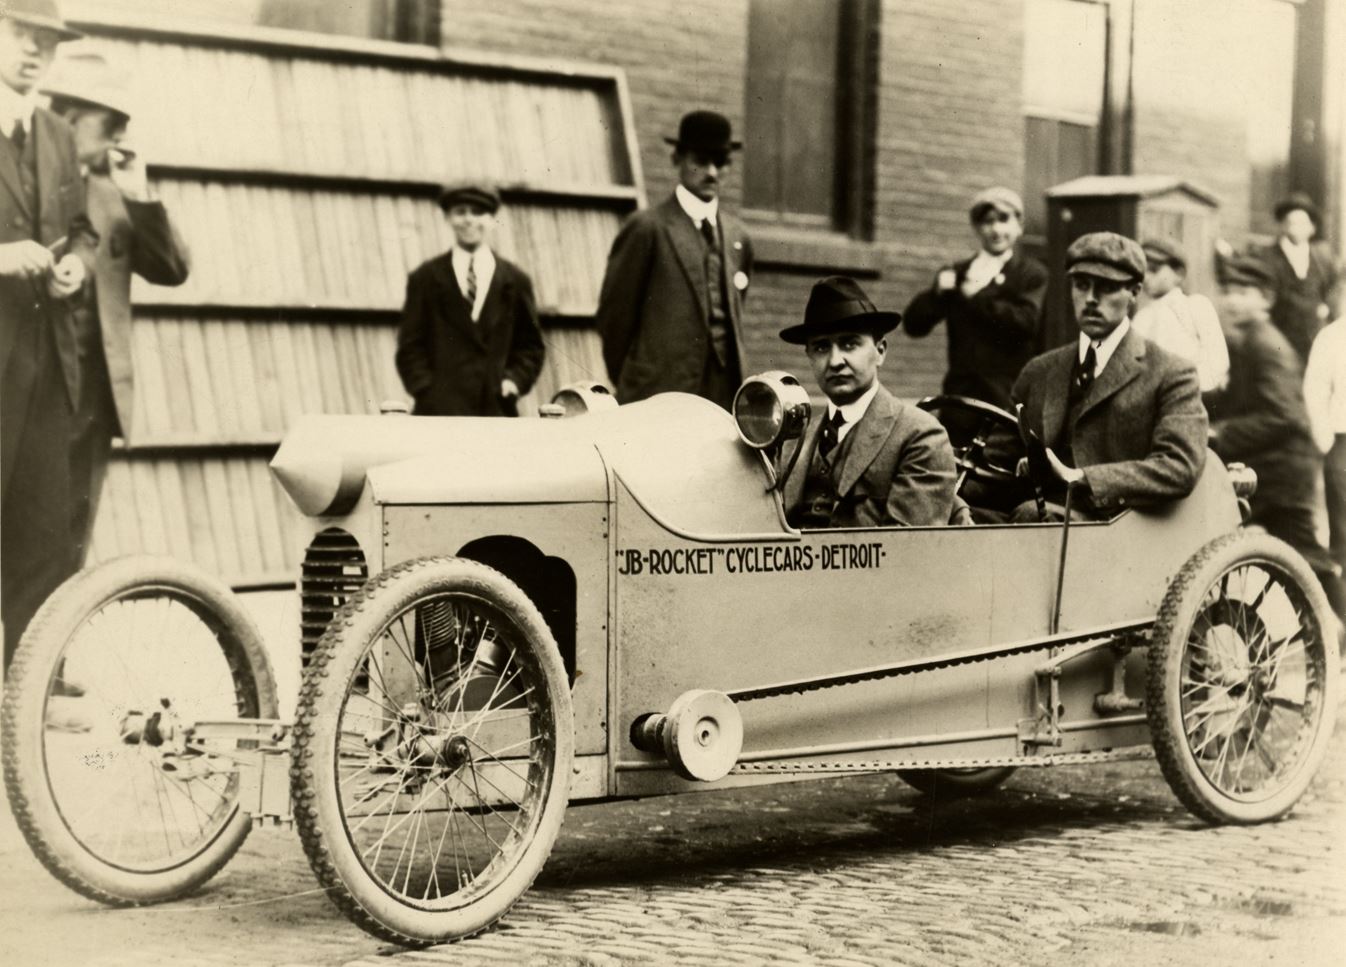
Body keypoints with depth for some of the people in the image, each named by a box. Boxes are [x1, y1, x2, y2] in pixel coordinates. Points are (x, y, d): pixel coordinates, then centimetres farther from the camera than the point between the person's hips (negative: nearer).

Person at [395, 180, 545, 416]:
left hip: (497, 408, 1)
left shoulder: (515, 281, 14)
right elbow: (410, 346, 8)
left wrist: (514, 379, -1)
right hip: (441, 410, -1)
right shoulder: (425, 279, 11)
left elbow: (531, 345, 16)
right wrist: (426, 389, -5)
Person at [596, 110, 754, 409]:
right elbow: (613, 314, 0)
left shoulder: (738, 237, 15)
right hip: (660, 396, -5)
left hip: (725, 392, 5)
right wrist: (630, 386, 6)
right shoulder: (648, 228, -2)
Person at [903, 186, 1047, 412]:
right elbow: (913, 325, 10)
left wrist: (977, 298, -8)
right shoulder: (956, 274, 16)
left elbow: (1027, 322, -14)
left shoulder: (1032, 273, 4)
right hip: (960, 395, 4)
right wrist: (936, 292, -8)